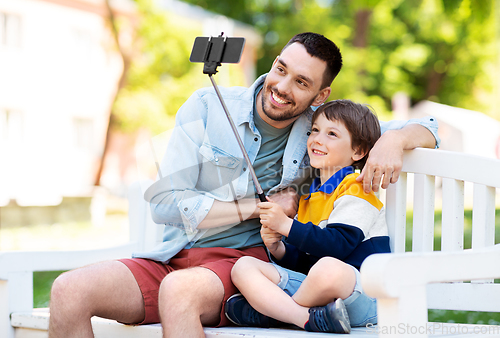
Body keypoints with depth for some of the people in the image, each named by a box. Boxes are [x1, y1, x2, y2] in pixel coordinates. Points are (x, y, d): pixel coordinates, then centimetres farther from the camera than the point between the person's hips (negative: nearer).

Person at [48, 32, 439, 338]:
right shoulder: (208, 106, 3)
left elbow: (425, 128, 11)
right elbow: (165, 202, -3)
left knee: (180, 289, -37)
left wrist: (393, 140, -14)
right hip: (175, 258, 2)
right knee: (69, 291, -24)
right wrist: (261, 206, -5)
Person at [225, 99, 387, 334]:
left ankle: (270, 311, -15)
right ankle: (309, 318, -29)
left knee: (329, 267, -42)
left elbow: (337, 244, -16)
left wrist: (286, 225, -16)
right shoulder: (308, 198, 24)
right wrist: (278, 249, 1)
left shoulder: (355, 190, 0)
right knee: (243, 266, -7)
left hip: (361, 294, -7)